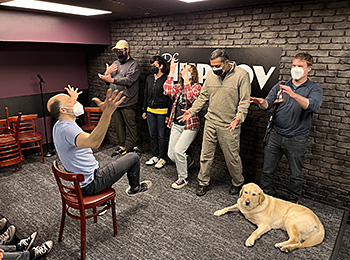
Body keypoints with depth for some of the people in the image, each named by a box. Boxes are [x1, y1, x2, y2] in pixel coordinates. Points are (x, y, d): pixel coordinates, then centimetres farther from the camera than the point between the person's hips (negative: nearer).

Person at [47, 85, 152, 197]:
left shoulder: (58, 126, 1)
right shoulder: (68, 129, -31)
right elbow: (93, 143, -53)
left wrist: (72, 99, 40)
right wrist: (107, 113, -62)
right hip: (91, 184, -10)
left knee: (111, 163, 36)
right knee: (133, 157, 1)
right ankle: (135, 187, 28)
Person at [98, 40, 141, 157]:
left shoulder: (134, 65, -4)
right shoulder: (115, 63, 17)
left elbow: (128, 80, -20)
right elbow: (106, 80, 13)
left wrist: (112, 79, -27)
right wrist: (107, 73, -9)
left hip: (127, 103, -6)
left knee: (131, 126, -1)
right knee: (118, 126, 13)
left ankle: (136, 147, 15)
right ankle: (122, 147, 25)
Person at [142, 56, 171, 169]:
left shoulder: (166, 79, -9)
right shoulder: (149, 78, 10)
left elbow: (170, 98, -10)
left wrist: (168, 114, -12)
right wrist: (144, 110, 14)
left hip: (162, 111, -6)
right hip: (150, 111, 6)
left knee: (161, 136, 3)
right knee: (152, 135, 12)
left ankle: (162, 158, 16)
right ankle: (155, 156, 26)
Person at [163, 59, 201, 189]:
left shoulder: (196, 86, -6)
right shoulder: (178, 86, 8)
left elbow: (191, 98, -28)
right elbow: (167, 91, -14)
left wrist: (186, 80, -25)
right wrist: (171, 72, -11)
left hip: (190, 126, -6)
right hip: (176, 124, 6)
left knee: (178, 150, -15)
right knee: (171, 154, 7)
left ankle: (183, 179, 7)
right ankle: (188, 160, 40)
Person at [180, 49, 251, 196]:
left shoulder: (241, 75, -7)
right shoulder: (211, 75, 8)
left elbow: (244, 100, -10)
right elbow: (203, 96, 15)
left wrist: (238, 118, -23)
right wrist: (192, 111, 6)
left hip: (229, 126, -4)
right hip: (210, 122, 5)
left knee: (232, 157, 7)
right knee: (206, 155, 11)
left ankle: (238, 183, 31)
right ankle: (203, 183, 28)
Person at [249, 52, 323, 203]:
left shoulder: (314, 89, 2)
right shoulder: (280, 86, 10)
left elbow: (313, 106, -19)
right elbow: (268, 104, -2)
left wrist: (293, 95, -35)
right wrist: (262, 103, -27)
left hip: (297, 139, -2)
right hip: (275, 135, 2)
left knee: (296, 175, 10)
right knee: (267, 170, 7)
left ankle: (293, 202, 31)